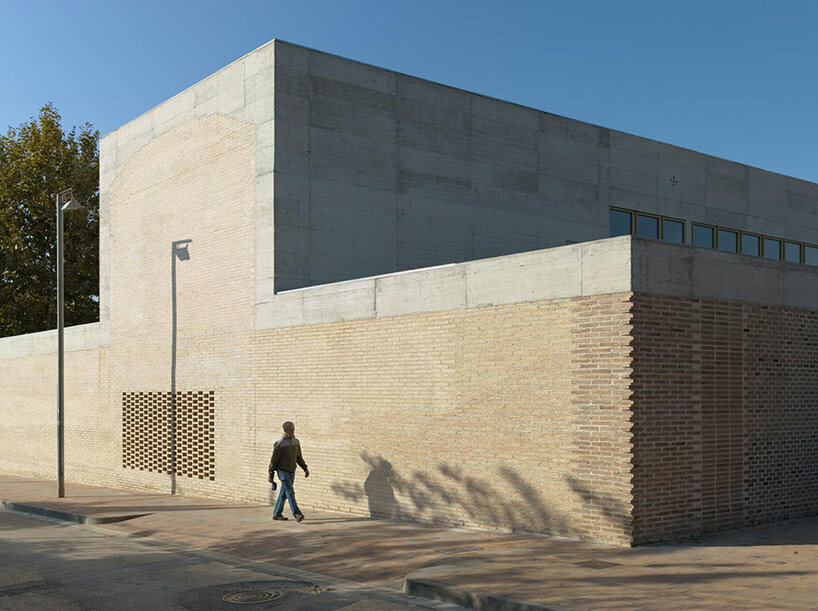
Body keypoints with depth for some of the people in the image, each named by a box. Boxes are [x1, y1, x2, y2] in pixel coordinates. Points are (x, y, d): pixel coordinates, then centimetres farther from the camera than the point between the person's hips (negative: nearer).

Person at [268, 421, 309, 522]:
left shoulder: (296, 442, 7)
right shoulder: (280, 443, -13)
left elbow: (299, 457, 17)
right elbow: (274, 460, -9)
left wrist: (305, 468, 8)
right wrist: (270, 475, -7)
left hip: (292, 472, 7)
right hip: (283, 472, -7)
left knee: (284, 494, 11)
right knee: (290, 492, -14)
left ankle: (277, 514, 21)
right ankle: (297, 514, -19)